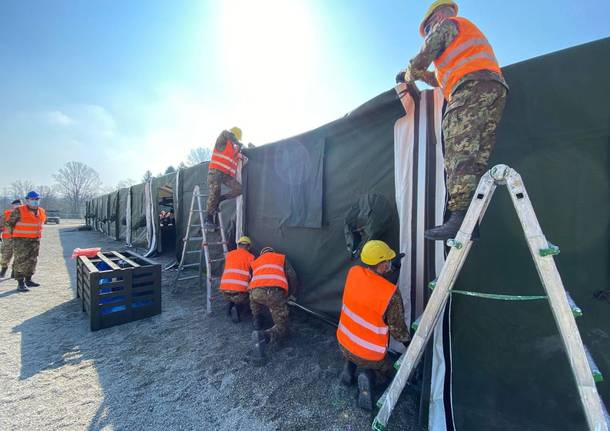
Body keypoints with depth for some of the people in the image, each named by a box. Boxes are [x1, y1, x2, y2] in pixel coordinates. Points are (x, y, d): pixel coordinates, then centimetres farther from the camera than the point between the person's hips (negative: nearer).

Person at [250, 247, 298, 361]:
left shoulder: (255, 262, 35)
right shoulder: (281, 257, 29)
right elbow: (292, 276, 18)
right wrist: (292, 294, 32)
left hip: (256, 291, 3)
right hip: (275, 292, -3)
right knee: (281, 326, 10)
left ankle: (257, 323, 24)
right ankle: (264, 336, -17)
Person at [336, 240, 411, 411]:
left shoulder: (353, 273, -17)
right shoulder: (391, 294, -30)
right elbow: (397, 329, -15)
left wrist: (390, 267, 8)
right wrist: (408, 341, 7)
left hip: (343, 344, 5)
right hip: (370, 354, -5)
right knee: (386, 368, 28)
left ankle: (350, 367, 14)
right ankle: (366, 374, 1)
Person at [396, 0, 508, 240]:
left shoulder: (445, 24, 17)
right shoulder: (470, 31, 42)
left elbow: (423, 57, 6)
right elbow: (446, 80, 39)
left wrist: (408, 75, 25)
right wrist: (420, 75, 44)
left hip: (472, 87, -8)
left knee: (458, 154, -22)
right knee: (478, 159, -4)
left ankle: (460, 218, -35)